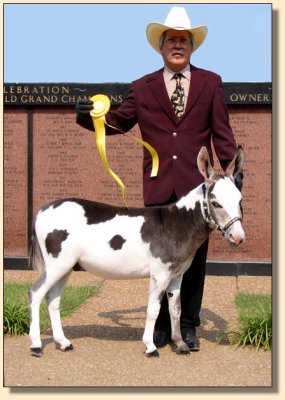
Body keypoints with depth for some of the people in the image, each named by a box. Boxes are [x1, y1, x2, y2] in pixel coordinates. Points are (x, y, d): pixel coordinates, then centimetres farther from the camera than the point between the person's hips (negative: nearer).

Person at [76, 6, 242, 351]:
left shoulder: (211, 83, 7)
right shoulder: (142, 88, 9)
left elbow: (222, 133, 4)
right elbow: (118, 121, 9)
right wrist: (89, 115, -9)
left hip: (197, 185, 0)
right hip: (159, 187, 1)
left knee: (194, 258, 6)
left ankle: (188, 325, 19)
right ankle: (162, 324, 22)